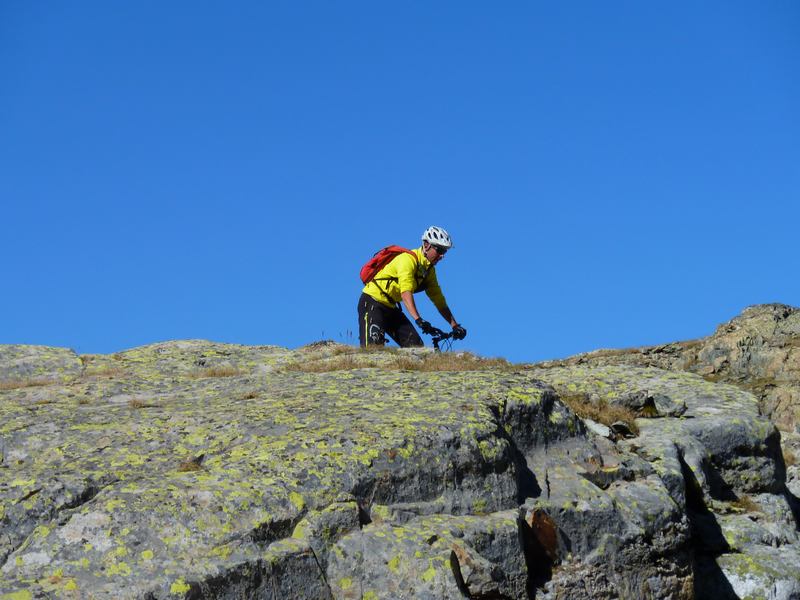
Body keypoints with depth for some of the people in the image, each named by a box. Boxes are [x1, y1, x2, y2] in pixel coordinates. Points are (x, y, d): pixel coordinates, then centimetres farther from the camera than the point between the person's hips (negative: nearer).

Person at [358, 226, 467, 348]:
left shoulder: (429, 270, 5)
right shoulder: (408, 259, -22)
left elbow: (439, 301, 9)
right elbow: (405, 293, -35)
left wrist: (455, 326, 2)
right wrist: (418, 320, -45)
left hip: (390, 308, 9)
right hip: (372, 302, -9)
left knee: (416, 346, -4)